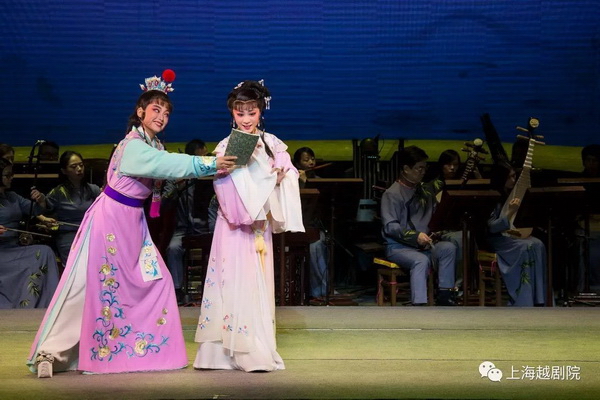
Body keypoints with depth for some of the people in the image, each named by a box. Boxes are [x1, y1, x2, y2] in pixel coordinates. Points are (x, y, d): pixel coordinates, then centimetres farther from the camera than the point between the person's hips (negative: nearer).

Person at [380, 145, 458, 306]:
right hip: (399, 247, -6)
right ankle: (419, 305, -40)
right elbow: (390, 227, -16)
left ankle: (445, 298, -17)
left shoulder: (426, 190, 16)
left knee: (449, 248, -20)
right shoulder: (392, 194, -7)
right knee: (421, 260, -35)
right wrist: (416, 236, -26)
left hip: (425, 245, 6)